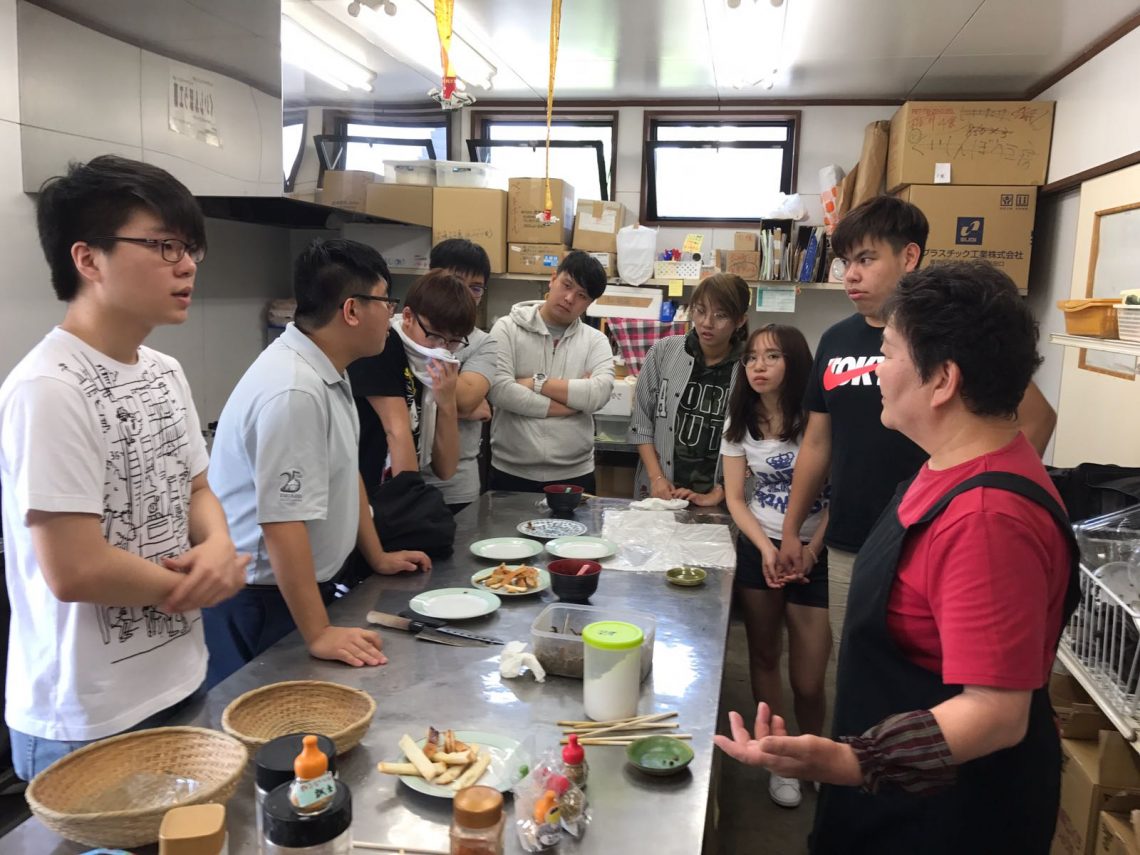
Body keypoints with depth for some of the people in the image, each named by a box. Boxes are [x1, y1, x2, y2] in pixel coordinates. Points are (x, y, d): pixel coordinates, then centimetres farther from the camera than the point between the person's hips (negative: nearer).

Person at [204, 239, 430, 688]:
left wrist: (378, 557, 18)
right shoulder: (293, 391, -27)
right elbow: (282, 523, -29)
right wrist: (318, 635, -26)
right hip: (259, 603, -9)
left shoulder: (329, 372, 4)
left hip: (306, 585, 9)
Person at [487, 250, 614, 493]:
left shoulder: (595, 341, 5)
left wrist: (536, 383, -13)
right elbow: (499, 389, -17)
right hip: (510, 472, -1)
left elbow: (599, 394, -13)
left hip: (574, 475, 2)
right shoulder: (508, 328, -1)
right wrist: (573, 399, -13)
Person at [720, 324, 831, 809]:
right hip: (759, 550, 4)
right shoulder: (741, 423, 3)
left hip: (816, 554, -3)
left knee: (808, 681, -1)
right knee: (764, 657, 12)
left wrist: (811, 548, -14)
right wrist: (767, 549, -10)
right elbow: (735, 497, 4)